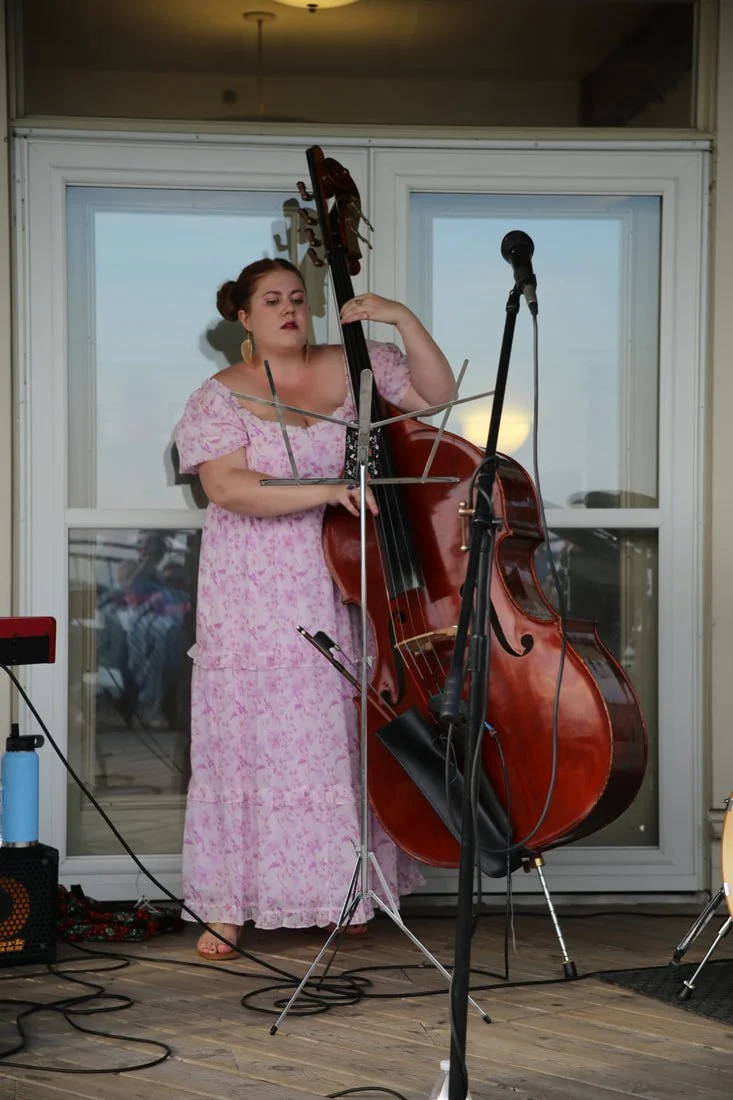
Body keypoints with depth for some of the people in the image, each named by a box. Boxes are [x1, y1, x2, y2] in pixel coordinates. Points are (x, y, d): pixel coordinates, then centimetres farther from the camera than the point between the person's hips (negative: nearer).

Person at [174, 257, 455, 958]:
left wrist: (402, 318, -6)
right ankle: (228, 906, 6)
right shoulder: (220, 398, -3)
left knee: (343, 737, 5)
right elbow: (227, 488, -17)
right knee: (248, 740, -2)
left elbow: (437, 393, 7)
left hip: (342, 594, 3)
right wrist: (324, 490, -25)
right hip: (255, 604, -3)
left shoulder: (351, 369, 8)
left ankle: (342, 889, 17)